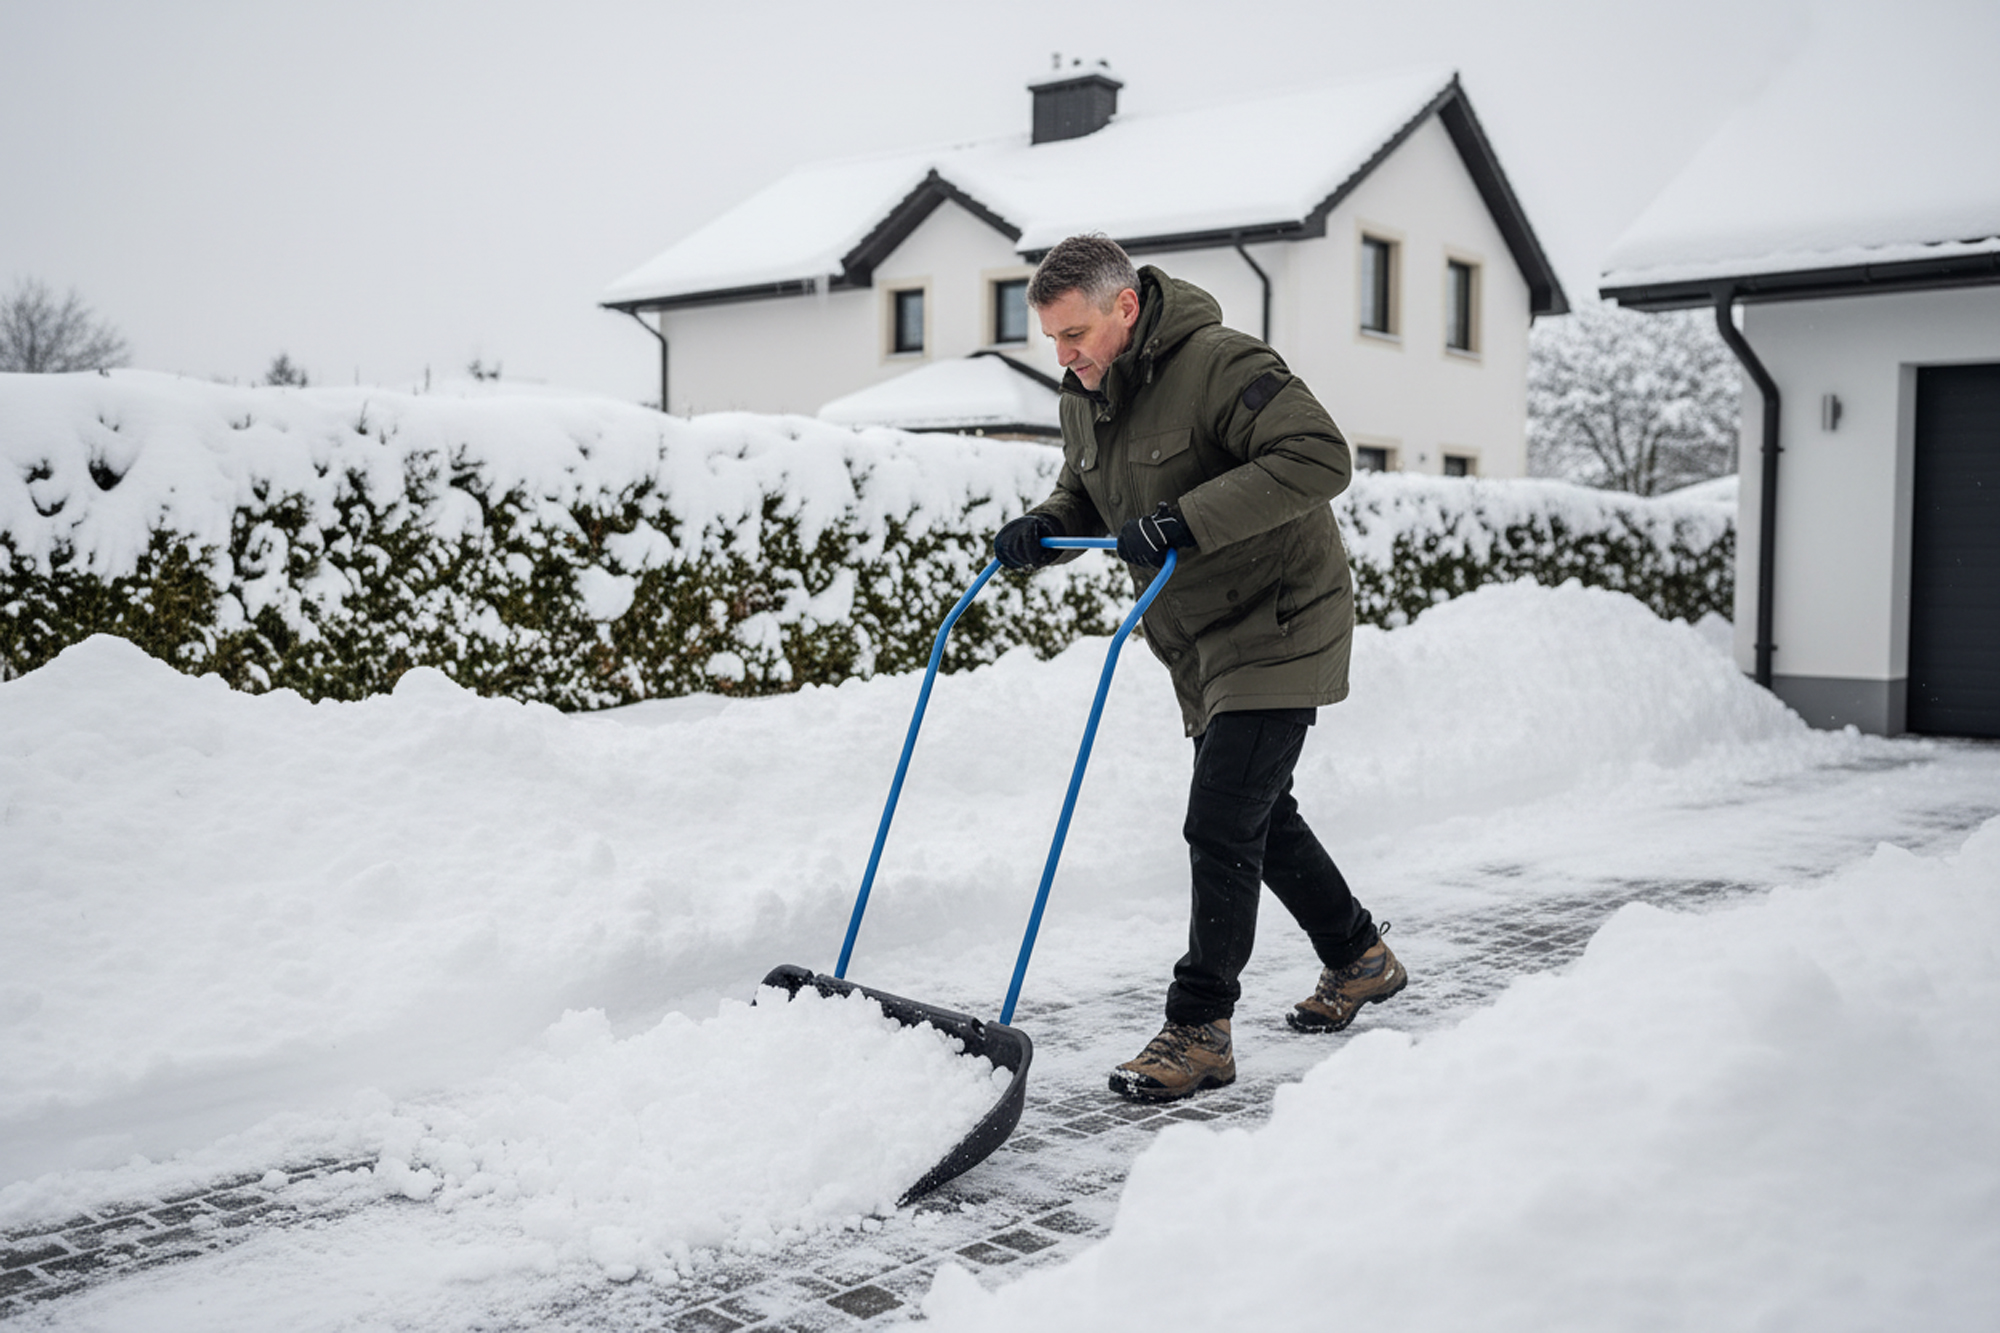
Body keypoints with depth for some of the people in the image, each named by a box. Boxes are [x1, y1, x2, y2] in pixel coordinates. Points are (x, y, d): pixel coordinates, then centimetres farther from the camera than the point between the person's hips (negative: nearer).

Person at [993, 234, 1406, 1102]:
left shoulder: (1220, 365, -22)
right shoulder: (1083, 396, 4)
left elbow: (1318, 457, -31)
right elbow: (1083, 496, 17)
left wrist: (1189, 520, -36)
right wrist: (1043, 529, -7)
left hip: (1280, 626, -9)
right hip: (1202, 645, 9)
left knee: (1221, 824, -13)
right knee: (1260, 814, 18)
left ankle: (1199, 1030, -3)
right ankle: (1358, 958, 38)